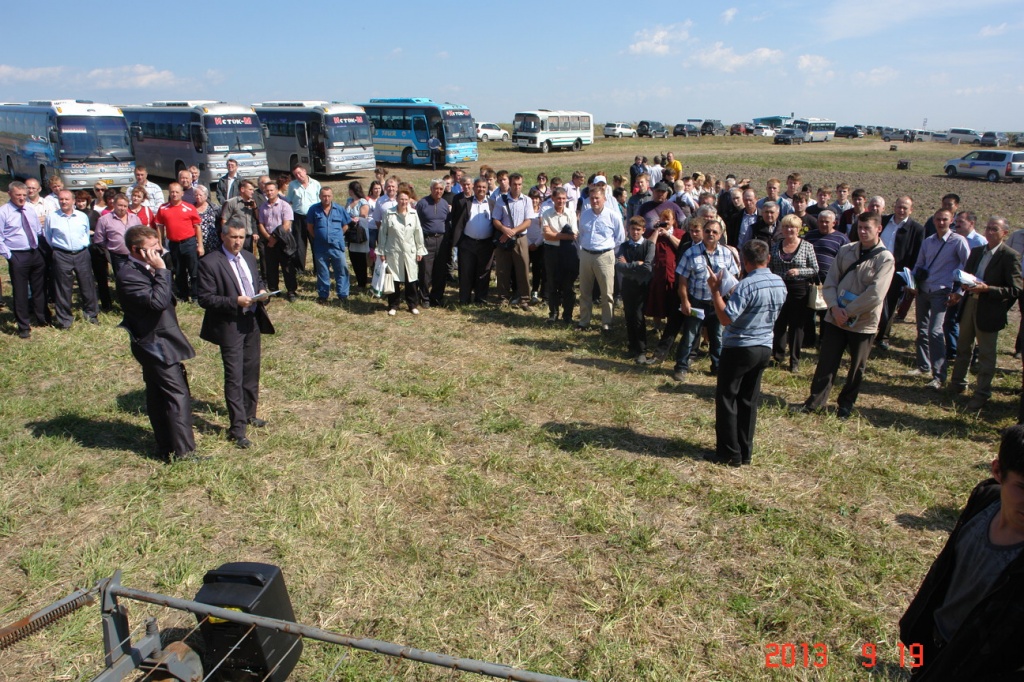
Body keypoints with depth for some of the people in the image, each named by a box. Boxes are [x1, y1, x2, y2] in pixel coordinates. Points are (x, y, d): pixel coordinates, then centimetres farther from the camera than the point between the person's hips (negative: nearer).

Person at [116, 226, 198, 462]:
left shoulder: (145, 268, 10)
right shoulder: (128, 274, -20)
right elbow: (157, 301, -30)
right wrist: (161, 271, -27)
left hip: (158, 342, 10)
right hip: (155, 344, -10)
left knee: (159, 396, 17)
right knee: (178, 396, -9)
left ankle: (166, 448, 27)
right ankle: (183, 451, -3)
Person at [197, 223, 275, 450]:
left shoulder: (249, 257, 9)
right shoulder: (210, 263, -13)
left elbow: (258, 281, 22)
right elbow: (205, 299, -16)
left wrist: (262, 291, -1)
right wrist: (235, 301, -26)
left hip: (253, 321, 7)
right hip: (229, 326, -7)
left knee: (251, 372, 17)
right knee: (234, 377, -5)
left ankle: (249, 415, 34)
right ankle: (237, 427, 2)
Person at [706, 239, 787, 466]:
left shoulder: (747, 285, -21)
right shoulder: (780, 283, 4)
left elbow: (725, 318, -26)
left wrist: (715, 290, -18)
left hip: (739, 348, -7)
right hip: (764, 348, 7)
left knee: (726, 399, 4)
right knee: (749, 401, 15)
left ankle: (729, 453, 8)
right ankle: (745, 452, 21)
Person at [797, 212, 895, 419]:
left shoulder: (885, 259, -10)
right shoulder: (845, 250, 2)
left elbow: (875, 295, -18)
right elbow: (830, 281, 1)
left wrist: (848, 312, -16)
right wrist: (835, 308, -13)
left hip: (863, 322, -3)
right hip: (835, 318, 3)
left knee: (857, 368, 11)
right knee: (826, 362, 6)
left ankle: (846, 404, 28)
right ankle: (815, 401, 17)